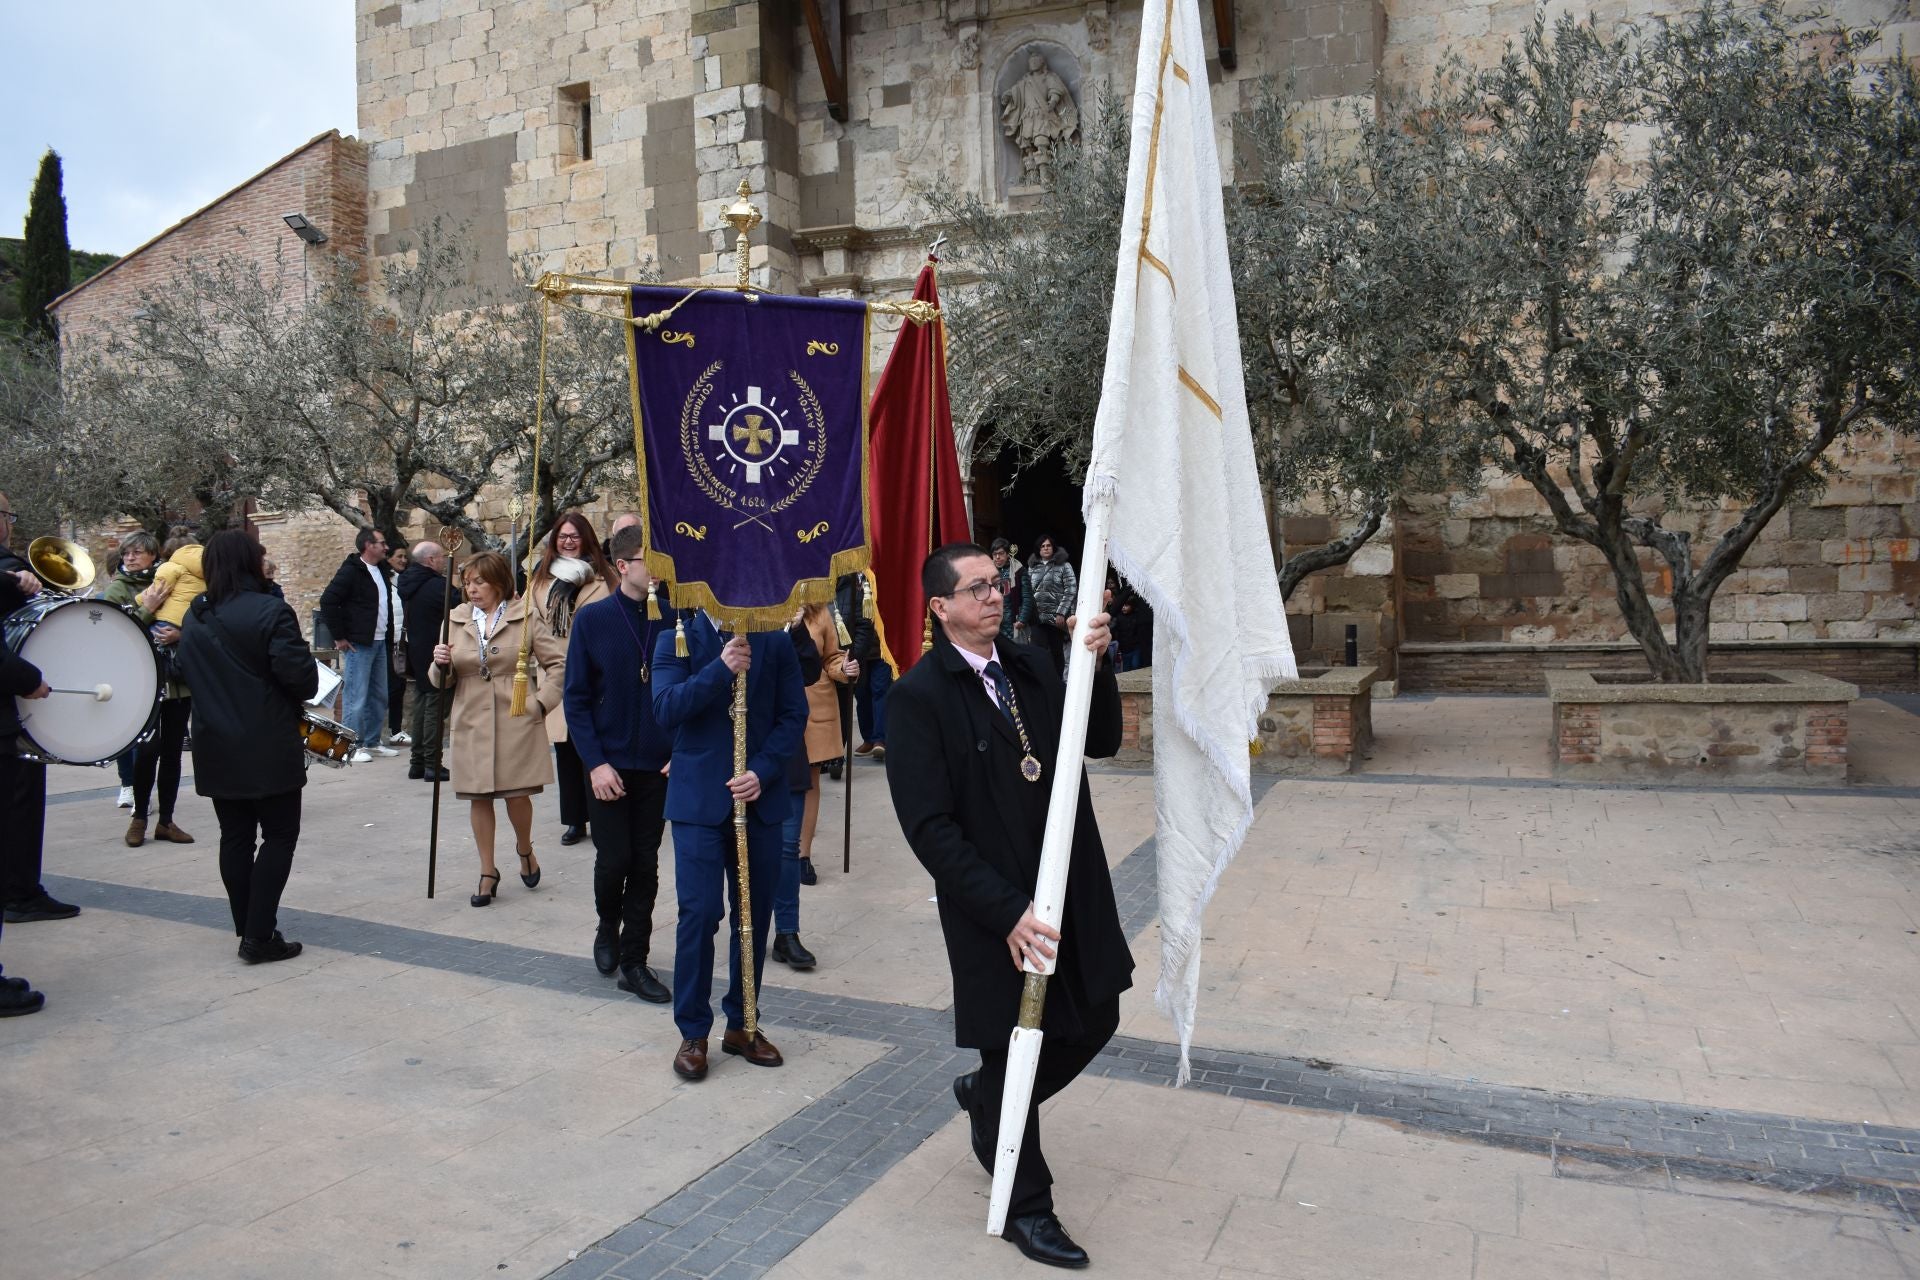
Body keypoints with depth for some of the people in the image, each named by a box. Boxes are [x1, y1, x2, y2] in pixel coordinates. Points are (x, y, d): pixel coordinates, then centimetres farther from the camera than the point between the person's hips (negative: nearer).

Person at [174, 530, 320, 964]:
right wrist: (306, 688, 2)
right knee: (279, 834, 2)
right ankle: (259, 936, -2)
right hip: (268, 748, -6)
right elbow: (299, 675, -20)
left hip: (216, 748, 7)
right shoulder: (270, 611, -15)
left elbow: (187, 672, 16)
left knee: (235, 836, 12)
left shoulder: (194, 617, 8)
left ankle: (247, 930, 18)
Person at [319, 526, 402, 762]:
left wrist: (390, 635, 15)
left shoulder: (381, 570, 15)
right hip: (358, 644, -8)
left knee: (379, 696, 12)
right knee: (357, 697, -4)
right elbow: (327, 601, -17)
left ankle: (372, 742, 22)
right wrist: (339, 637, -15)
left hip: (379, 643, 8)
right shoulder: (351, 571, -11)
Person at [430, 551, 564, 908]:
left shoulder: (525, 616, -1)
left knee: (516, 793, -1)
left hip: (517, 720, -3)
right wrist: (441, 665, -12)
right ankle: (488, 873, 18)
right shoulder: (456, 620, 8)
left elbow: (555, 663, 2)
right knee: (479, 797, 5)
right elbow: (443, 680, 9)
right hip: (472, 722, 3)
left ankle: (525, 850, 29)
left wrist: (542, 702, -7)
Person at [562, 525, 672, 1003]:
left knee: (645, 865, 7)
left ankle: (634, 962, 18)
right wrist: (595, 762, -11)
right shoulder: (593, 618, -6)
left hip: (659, 766, 2)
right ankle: (608, 925, 33)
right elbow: (576, 697, -5)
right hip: (609, 766, -2)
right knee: (614, 859, 2)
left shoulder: (673, 619, -3)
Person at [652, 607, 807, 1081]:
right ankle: (693, 1032, 10)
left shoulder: (774, 642, 4)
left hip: (760, 798, 2)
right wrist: (720, 668, -22)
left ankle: (741, 1024, 24)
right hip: (699, 798, -2)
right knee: (699, 913, -5)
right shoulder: (677, 640, 1)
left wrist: (763, 771, -13)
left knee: (754, 914, 9)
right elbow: (666, 710, -13)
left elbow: (794, 714, 0)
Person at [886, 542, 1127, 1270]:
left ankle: (985, 1099, 45)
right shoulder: (919, 696, -15)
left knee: (1094, 1022, 19)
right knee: (1010, 1055, 9)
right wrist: (1007, 913, -22)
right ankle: (1026, 1207, 32)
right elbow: (930, 828, -18)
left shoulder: (1031, 665, 4)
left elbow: (1101, 742, 5)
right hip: (995, 908, -6)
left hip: (1072, 890, 7)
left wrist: (1096, 664, -11)